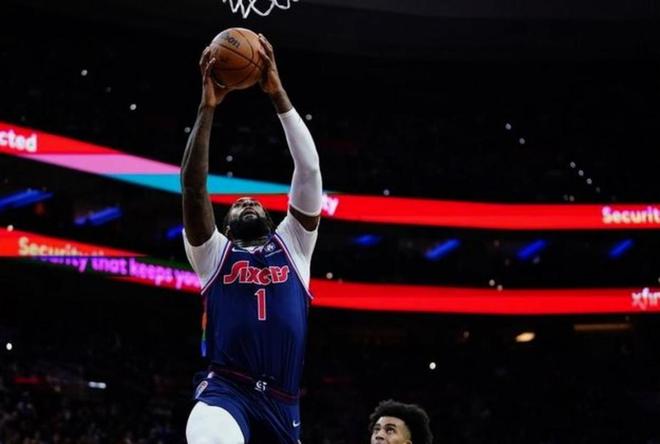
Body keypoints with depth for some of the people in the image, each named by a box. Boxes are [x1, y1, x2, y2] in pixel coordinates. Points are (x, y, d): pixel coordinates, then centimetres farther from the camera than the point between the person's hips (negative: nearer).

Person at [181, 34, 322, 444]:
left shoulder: (294, 245, 19)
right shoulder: (214, 252, 16)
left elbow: (309, 169, 9)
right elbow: (193, 185, 2)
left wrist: (278, 95, 2)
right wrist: (207, 108, -4)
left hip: (281, 403, 3)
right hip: (225, 391, -3)